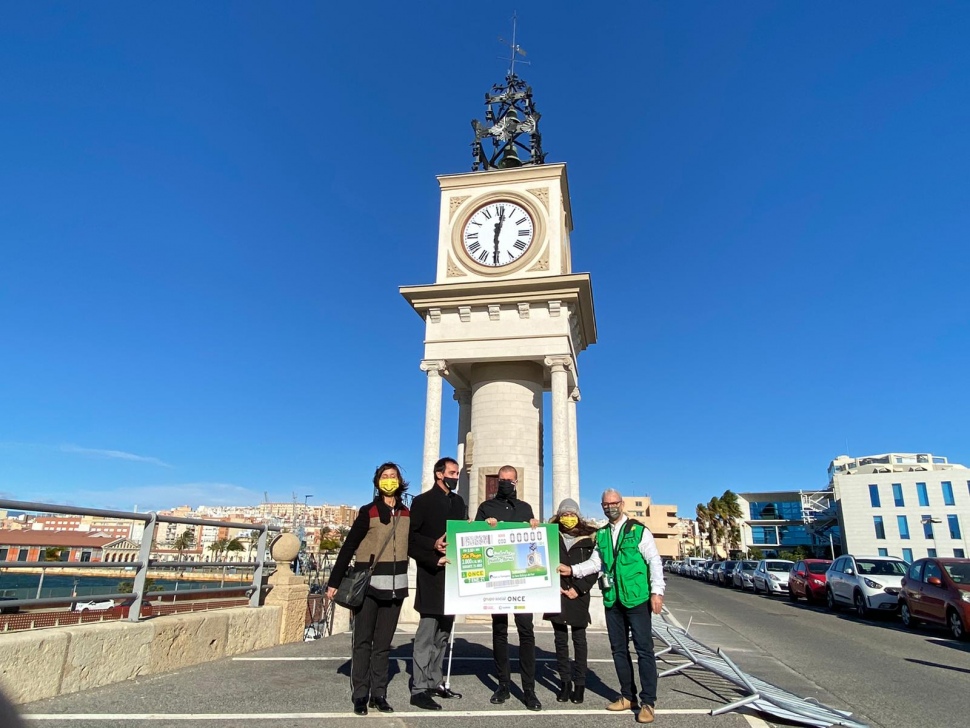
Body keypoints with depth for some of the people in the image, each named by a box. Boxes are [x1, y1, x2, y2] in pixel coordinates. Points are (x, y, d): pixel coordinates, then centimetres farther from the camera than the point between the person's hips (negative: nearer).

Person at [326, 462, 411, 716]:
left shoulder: (406, 514, 8)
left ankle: (379, 694, 19)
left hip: (395, 585, 4)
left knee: (383, 642, 10)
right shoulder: (368, 511, -4)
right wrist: (334, 581, -7)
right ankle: (360, 695, 12)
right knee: (363, 640, 3)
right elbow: (348, 547, -5)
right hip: (368, 584, -3)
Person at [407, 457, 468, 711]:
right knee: (428, 631, -5)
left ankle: (435, 682, 21)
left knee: (443, 632, 12)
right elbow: (410, 536, -9)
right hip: (432, 575, -6)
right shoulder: (422, 501, -3)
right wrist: (433, 546, -22)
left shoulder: (459, 502, 14)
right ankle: (419, 689, 2)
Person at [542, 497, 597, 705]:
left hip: (579, 595, -1)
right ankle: (565, 681, 15)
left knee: (579, 639, 4)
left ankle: (579, 683, 12)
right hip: (557, 595, 1)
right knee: (560, 640, 6)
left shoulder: (588, 538, 2)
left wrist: (579, 588, -8)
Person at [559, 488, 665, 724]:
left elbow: (654, 561, -7)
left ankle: (648, 702, 10)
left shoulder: (639, 531, -6)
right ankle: (628, 696, 27)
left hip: (637, 598, -5)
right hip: (612, 600, 6)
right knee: (619, 649, 13)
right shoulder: (601, 534, 10)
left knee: (644, 649, -1)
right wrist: (572, 570, -3)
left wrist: (657, 591, -14)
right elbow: (595, 562, 9)